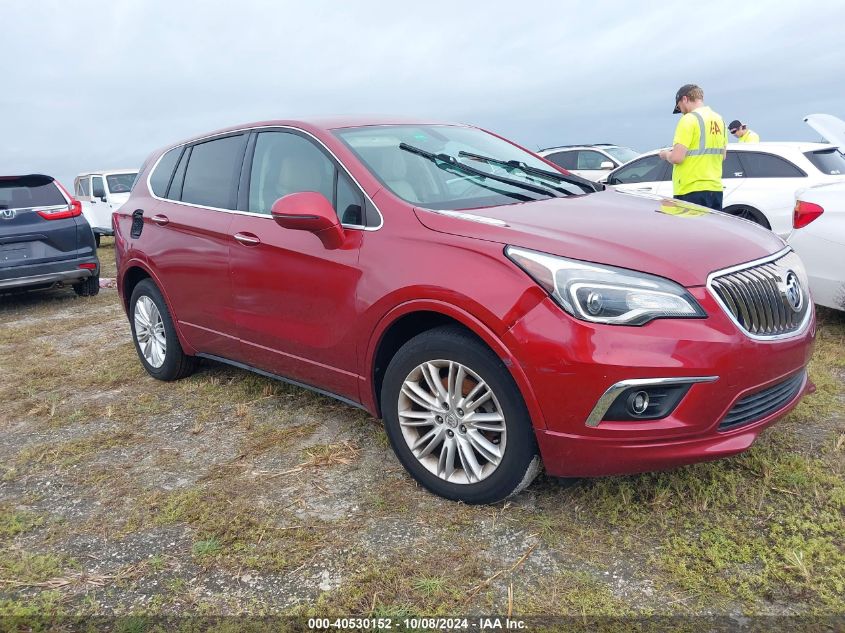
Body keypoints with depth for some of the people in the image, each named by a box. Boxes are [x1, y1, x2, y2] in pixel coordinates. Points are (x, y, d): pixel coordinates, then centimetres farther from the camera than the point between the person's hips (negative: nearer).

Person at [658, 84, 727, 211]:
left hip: (691, 191, -8)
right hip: (715, 188, 8)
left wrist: (666, 154, 3)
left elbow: (677, 158, -18)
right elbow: (722, 156, 21)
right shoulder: (719, 120, 15)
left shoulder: (689, 119, -11)